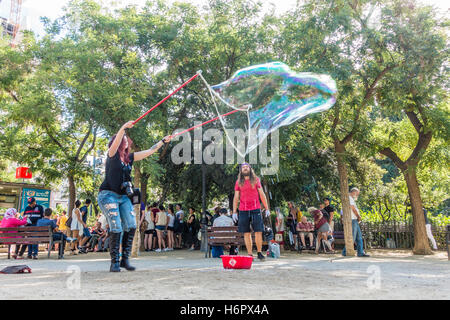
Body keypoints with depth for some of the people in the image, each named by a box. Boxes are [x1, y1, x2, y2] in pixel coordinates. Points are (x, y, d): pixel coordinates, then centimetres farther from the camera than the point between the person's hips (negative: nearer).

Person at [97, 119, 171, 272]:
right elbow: (115, 143, -24)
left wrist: (163, 141, 18)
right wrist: (123, 128, -37)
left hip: (123, 196, 6)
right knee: (116, 229, -13)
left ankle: (125, 259, 3)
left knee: (131, 226, -6)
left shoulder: (129, 157, 12)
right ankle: (114, 262, -2)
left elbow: (149, 151, 16)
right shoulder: (113, 155, -3)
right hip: (108, 195, -6)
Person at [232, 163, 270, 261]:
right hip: (243, 210, 0)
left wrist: (267, 208, 4)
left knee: (258, 232, -3)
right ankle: (250, 255, 7)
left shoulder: (256, 180, 8)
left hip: (256, 209, 0)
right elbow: (236, 198, 9)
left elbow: (262, 195, 10)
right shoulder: (238, 182, 9)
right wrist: (234, 212, 3)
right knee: (246, 233, 2)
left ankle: (259, 253, 9)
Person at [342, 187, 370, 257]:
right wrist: (359, 217, 2)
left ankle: (360, 252, 8)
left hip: (355, 221, 10)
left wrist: (358, 217, 5)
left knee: (359, 237, 7)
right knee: (352, 238, -9)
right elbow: (353, 209, -13)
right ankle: (345, 252, -3)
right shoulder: (349, 198, -9)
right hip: (352, 220, -10)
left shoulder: (352, 199, 24)